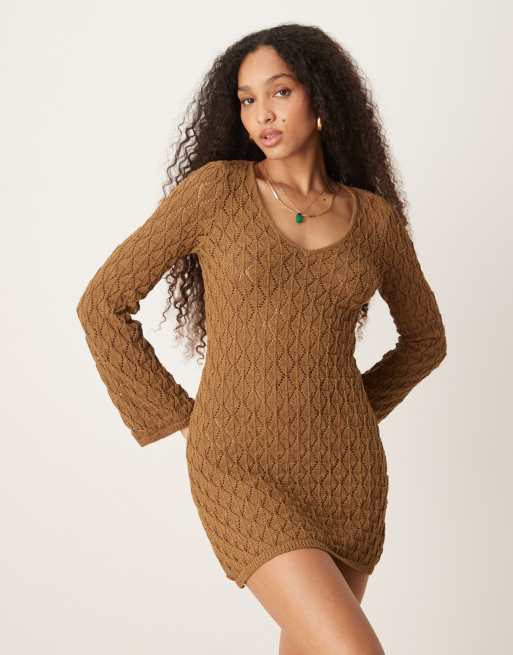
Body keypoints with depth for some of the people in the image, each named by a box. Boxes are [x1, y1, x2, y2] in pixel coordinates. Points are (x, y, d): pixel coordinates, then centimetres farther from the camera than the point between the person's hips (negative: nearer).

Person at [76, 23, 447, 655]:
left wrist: (351, 412, 10)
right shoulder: (215, 188, -4)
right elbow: (103, 304, -1)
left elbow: (425, 336, 20)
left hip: (344, 468, 4)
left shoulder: (376, 216, 4)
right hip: (243, 468, -4)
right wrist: (180, 415, -2)